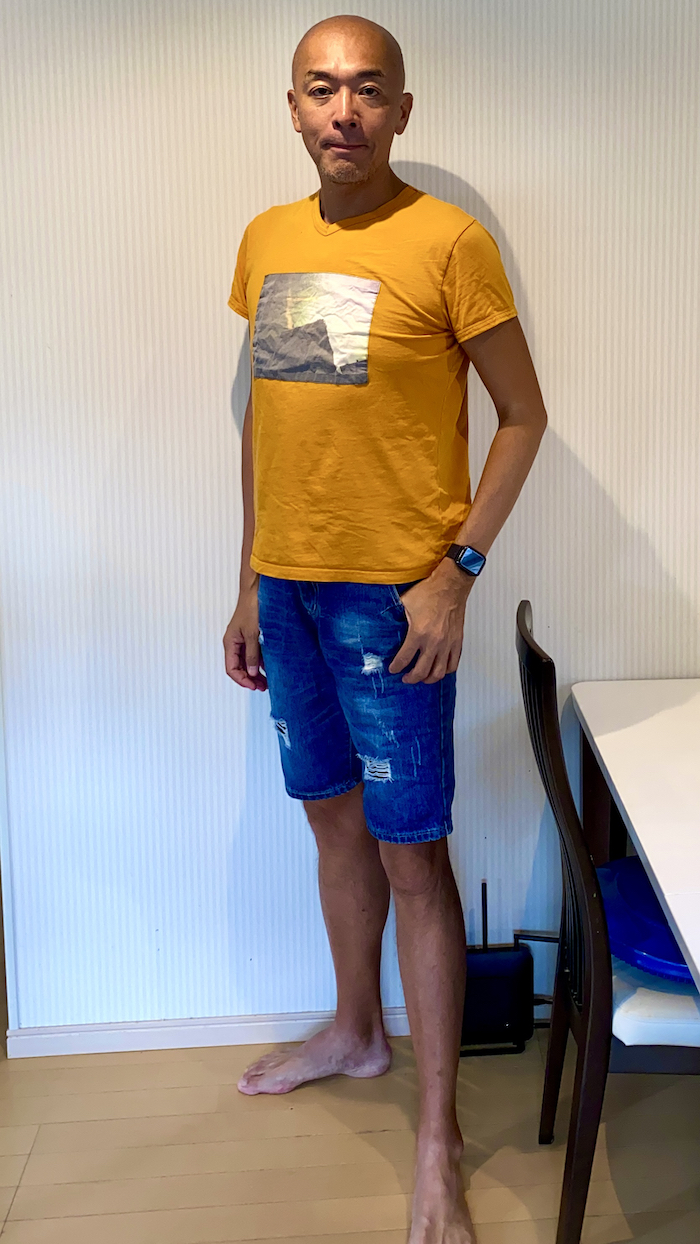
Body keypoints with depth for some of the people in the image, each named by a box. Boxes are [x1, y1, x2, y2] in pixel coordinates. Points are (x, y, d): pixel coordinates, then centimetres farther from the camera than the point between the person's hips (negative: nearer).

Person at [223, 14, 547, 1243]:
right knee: (333, 815, 19)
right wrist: (249, 585, 14)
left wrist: (457, 569, -14)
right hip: (289, 585, 6)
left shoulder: (448, 240, -10)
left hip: (392, 594, -6)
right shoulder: (265, 240, 9)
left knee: (410, 850, -1)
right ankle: (355, 1029, 40)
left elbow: (523, 416, -6)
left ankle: (437, 1141, 11)